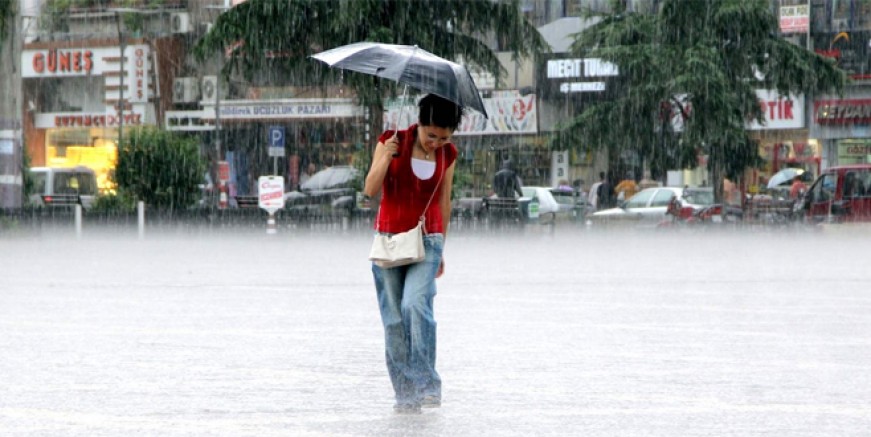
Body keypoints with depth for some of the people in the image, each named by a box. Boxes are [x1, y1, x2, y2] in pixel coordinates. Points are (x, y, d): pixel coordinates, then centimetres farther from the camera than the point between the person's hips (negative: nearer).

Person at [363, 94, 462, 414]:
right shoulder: (392, 142, -5)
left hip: (427, 240, 0)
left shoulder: (447, 154, 3)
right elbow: (370, 189, -11)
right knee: (393, 318, -2)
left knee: (416, 303, -23)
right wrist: (386, 157, -26)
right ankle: (405, 393, 3)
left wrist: (441, 247, 18)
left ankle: (427, 383, -21)